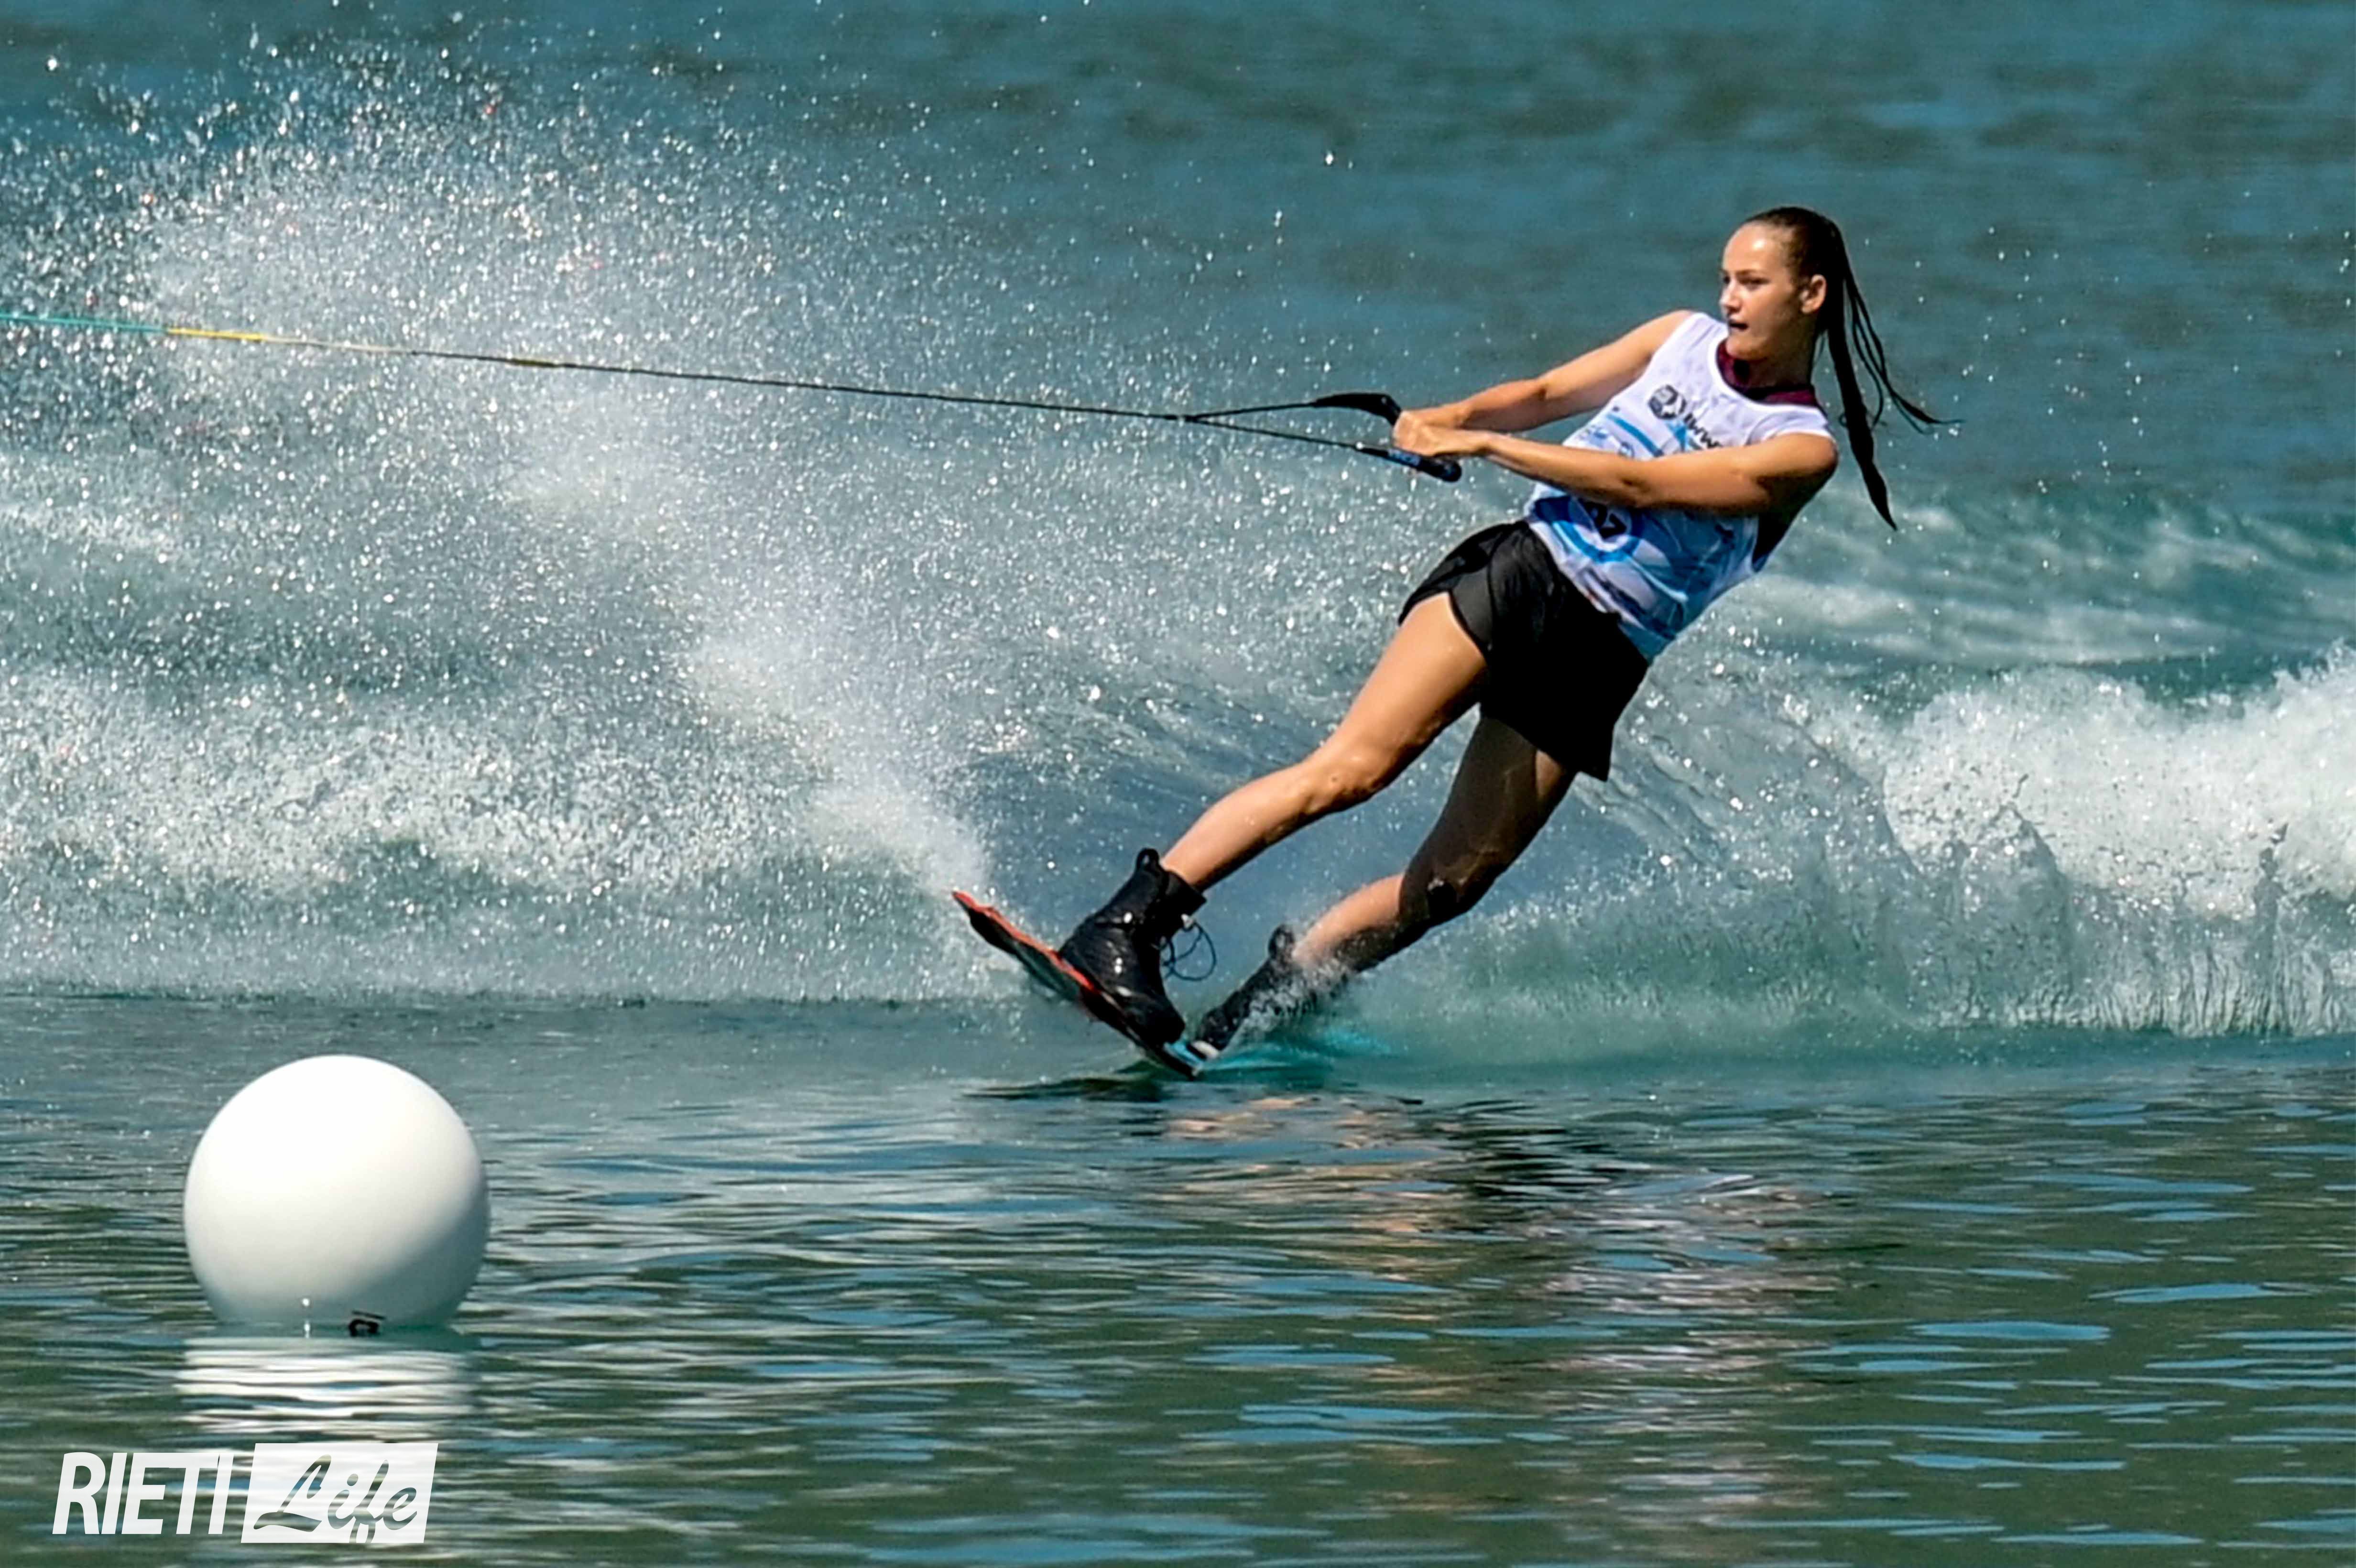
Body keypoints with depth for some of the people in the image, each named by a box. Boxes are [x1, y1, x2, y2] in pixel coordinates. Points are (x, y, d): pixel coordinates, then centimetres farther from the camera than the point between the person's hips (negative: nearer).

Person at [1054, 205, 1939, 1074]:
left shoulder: (1805, 451, -2)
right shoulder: (1684, 339, 13)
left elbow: (1637, 485, -10)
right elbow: (1544, 395, 18)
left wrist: (1479, 446, -14)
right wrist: (1452, 417, -4)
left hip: (1596, 660, 0)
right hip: (1522, 571, 0)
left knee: (1450, 885, -7)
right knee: (1350, 768, -19)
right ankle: (1123, 930, -24)